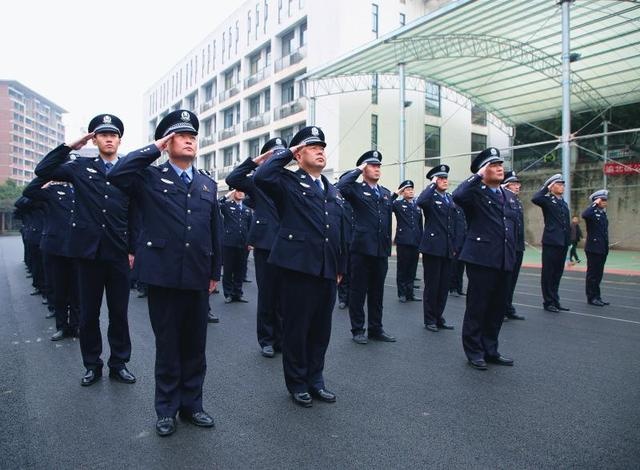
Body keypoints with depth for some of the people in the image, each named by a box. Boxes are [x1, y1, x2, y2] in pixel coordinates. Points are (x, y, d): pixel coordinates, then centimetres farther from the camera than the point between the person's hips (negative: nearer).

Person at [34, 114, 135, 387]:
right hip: (89, 251, 1)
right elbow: (42, 171, -1)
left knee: (119, 313, 8)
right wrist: (70, 146, -4)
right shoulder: (80, 167, 7)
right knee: (88, 313, 9)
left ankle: (119, 363, 21)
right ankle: (92, 365, 24)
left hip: (119, 253, -1)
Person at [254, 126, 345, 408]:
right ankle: (297, 383, 22)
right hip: (297, 268, -6)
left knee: (321, 328, 13)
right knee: (296, 328, 6)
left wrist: (340, 267, 15)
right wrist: (285, 153, -9)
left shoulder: (332, 190, 18)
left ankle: (315, 379, 29)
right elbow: (261, 177, -23)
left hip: (327, 271, 6)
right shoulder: (288, 183, -2)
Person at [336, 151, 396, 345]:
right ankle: (357, 330, 16)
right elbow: (339, 187, -23)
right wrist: (357, 171, -11)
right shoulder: (355, 189, -1)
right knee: (358, 291, 4)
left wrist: (388, 246, 14)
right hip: (362, 248, -5)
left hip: (381, 250, 5)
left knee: (377, 292, 13)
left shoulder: (386, 193, 16)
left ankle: (376, 329, 24)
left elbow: (388, 221, 18)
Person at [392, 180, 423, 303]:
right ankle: (402, 294, 12)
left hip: (415, 242, 4)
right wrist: (395, 194, -13)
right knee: (402, 269, 3)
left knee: (412, 270, 9)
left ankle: (410, 293, 18)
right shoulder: (398, 204, 2)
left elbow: (420, 225, 17)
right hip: (403, 242, -4)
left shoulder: (417, 206, 15)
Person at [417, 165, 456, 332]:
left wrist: (454, 246, 16)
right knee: (432, 285, 1)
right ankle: (429, 320, 13)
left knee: (444, 285, 10)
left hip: (447, 249, 7)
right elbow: (420, 202, -31)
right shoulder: (430, 196, -5)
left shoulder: (450, 198, 16)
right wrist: (432, 185, -18)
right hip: (433, 247, -6)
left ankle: (438, 317, 22)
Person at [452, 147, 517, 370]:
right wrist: (478, 176, -18)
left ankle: (490, 349, 26)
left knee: (498, 308, 13)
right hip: (481, 259, -7)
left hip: (504, 260, 7)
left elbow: (513, 225, 23)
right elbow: (457, 196, -29)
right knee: (477, 307, 2)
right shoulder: (476, 193, -6)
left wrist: (512, 255, 18)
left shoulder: (509, 196, 17)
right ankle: (474, 351, 15)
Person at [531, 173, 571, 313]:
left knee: (557, 274, 12)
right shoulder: (547, 200, -2)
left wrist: (568, 241, 15)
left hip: (563, 243, 7)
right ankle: (548, 302, 6)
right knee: (548, 273, 0)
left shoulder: (564, 203, 19)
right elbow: (535, 199, -26)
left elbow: (567, 224, 21)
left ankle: (555, 301, 20)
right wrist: (546, 188, -13)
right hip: (551, 242, -7)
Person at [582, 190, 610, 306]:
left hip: (603, 249, 8)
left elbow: (604, 231, 20)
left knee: (598, 274, 12)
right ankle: (591, 297, 5)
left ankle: (597, 297, 20)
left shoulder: (603, 213, 15)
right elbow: (584, 215, -35)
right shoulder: (592, 212, -9)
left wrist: (606, 247, 18)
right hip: (593, 248, -8)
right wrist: (595, 204, -24)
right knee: (592, 274, -1)